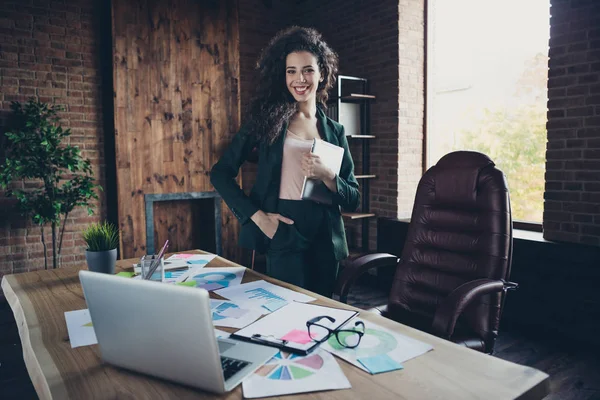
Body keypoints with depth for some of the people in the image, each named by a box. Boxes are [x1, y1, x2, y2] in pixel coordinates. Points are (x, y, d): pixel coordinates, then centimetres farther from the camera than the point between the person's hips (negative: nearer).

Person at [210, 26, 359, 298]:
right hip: (282, 239, -3)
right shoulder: (267, 118, 0)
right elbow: (220, 173, -2)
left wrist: (326, 175, -13)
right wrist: (257, 215, -11)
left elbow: (353, 200, 5)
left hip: (325, 243, 3)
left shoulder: (335, 131, 8)